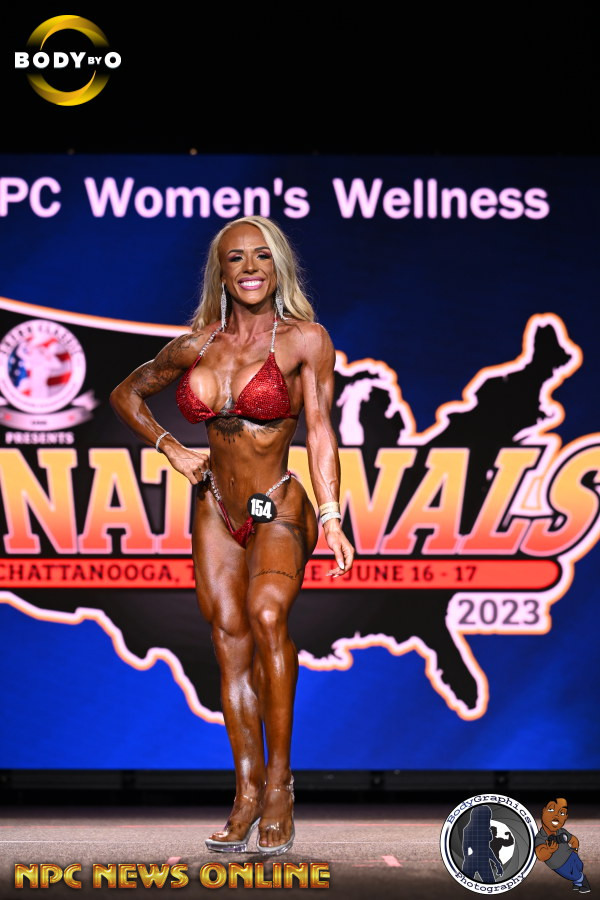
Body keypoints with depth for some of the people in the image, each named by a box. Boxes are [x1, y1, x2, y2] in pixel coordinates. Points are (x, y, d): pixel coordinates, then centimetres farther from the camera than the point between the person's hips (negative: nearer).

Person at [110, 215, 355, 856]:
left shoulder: (305, 340, -5)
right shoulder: (198, 346, 4)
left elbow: (319, 431, -9)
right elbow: (127, 394, 19)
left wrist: (331, 519, -18)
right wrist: (171, 449, 6)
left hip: (279, 512, -4)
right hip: (216, 511, 4)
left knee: (267, 615, -27)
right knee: (231, 644, 0)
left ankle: (278, 784, -21)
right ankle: (248, 793, 7)